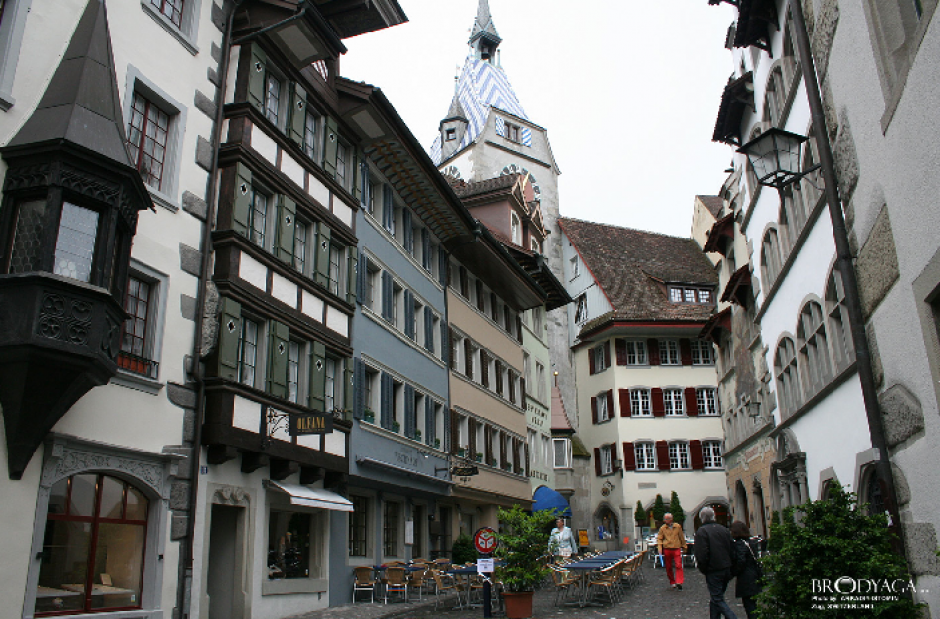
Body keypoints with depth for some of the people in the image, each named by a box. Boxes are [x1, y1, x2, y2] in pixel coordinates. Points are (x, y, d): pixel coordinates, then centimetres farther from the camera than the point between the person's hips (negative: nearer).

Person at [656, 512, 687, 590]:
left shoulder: (678, 526, 3)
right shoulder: (662, 528, 3)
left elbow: (681, 537, 14)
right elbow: (659, 539, 7)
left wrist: (684, 546, 19)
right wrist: (660, 549, -6)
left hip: (677, 549, -1)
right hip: (667, 549, 1)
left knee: (678, 565, -12)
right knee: (668, 567, 7)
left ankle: (679, 582, -12)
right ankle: (672, 582, 20)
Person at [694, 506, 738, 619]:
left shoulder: (701, 532, -10)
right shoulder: (724, 530, 9)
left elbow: (701, 555, -16)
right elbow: (732, 550, 11)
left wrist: (703, 570, -2)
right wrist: (730, 569, 16)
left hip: (713, 571, -7)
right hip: (726, 570, 7)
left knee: (717, 599, -3)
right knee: (716, 598, 16)